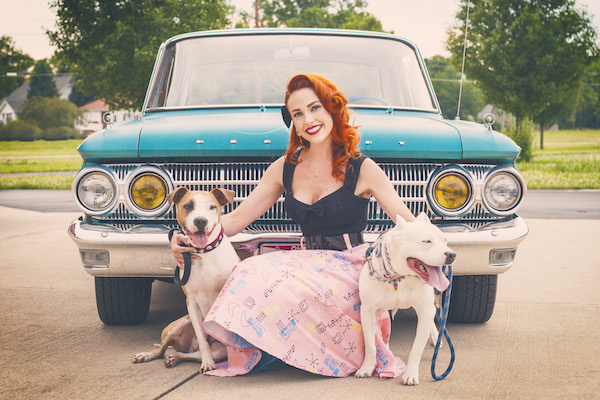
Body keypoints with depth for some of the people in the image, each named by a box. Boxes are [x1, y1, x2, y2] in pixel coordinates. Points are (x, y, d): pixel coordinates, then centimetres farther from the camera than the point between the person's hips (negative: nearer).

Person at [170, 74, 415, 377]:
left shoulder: (362, 169, -2)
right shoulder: (285, 169, 9)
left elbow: (411, 225, -2)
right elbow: (237, 219, 10)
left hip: (352, 270, -4)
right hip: (312, 262, 4)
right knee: (252, 272, -26)